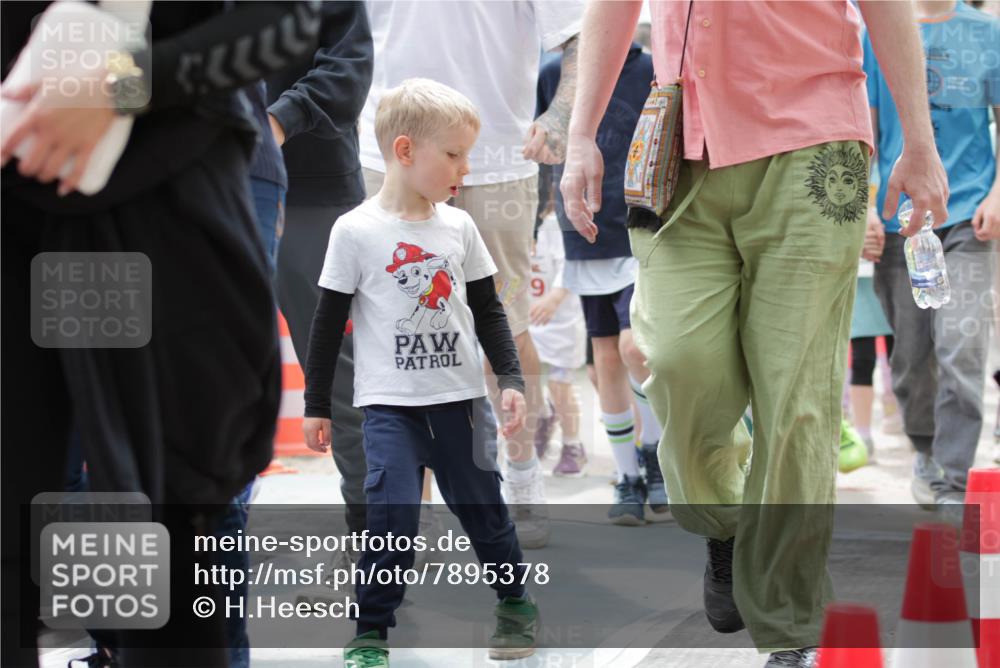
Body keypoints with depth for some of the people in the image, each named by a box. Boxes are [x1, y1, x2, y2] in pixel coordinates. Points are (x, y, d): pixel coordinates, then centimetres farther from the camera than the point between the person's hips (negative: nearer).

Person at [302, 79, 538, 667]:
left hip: (456, 398, 3)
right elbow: (329, 322, -1)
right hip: (390, 404, -3)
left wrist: (511, 379, 4)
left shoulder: (459, 227, 4)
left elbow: (489, 310, 13)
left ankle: (517, 603, 29)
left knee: (482, 503, 8)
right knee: (394, 511, -15)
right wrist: (317, 406, 2)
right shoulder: (357, 231, -7)